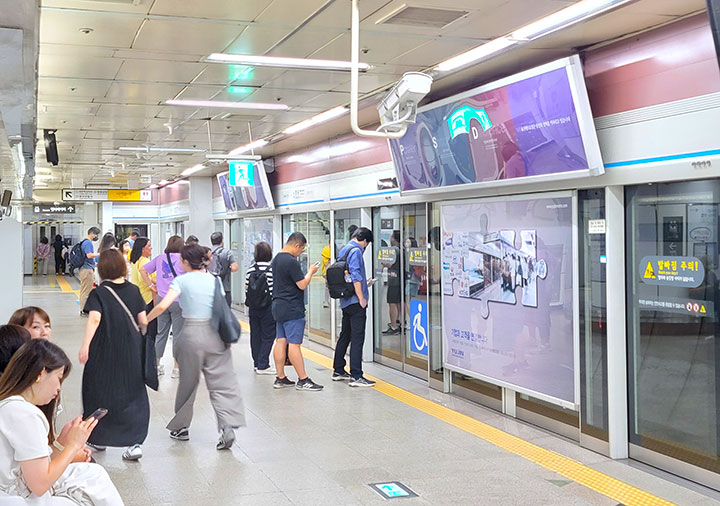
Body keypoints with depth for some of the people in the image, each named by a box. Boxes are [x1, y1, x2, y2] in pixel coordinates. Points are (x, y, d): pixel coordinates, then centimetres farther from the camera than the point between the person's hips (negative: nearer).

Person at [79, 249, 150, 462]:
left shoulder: (99, 293, -8)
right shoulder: (133, 290, 1)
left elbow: (94, 319, -22)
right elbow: (143, 321, 0)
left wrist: (85, 346, -26)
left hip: (105, 352, -2)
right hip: (132, 351, 2)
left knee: (100, 392, 15)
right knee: (132, 394, 6)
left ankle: (99, 438, 28)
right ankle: (135, 442, -5)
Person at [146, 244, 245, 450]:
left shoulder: (181, 280, -4)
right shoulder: (214, 280, 8)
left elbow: (162, 306, -12)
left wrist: (144, 320, -2)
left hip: (191, 334, -2)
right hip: (216, 333, 2)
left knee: (187, 383, 13)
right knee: (222, 382, 1)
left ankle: (181, 427, 27)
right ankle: (227, 426, -15)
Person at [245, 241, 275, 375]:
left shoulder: (250, 270, 0)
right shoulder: (272, 269, -12)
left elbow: (247, 289, 4)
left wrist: (249, 304, 16)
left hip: (253, 308, 5)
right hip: (268, 308, -5)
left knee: (255, 335, 13)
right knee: (268, 336, 1)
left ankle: (257, 363, 22)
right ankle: (263, 365, -1)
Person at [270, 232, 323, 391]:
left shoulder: (276, 259, 13)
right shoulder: (291, 261, -17)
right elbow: (302, 285, -16)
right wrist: (311, 271, -1)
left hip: (278, 306, 9)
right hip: (292, 309, -9)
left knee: (281, 341, 10)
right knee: (294, 343, -7)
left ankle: (280, 378, 14)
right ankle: (303, 380, -3)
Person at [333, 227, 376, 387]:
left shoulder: (343, 250, 15)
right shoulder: (356, 251, -13)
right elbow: (355, 276, -20)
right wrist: (361, 298, -16)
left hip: (345, 301, 10)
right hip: (355, 302, -10)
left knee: (345, 336, 17)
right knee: (357, 338, -9)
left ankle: (338, 370, 25)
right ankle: (356, 376, -10)